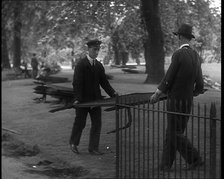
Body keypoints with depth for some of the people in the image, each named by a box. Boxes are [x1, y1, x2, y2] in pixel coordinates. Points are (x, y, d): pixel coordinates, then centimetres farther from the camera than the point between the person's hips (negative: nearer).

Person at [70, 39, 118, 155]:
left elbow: (104, 82, 9)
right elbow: (77, 83, -15)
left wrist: (113, 93, -4)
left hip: (95, 99, 6)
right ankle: (73, 143, 28)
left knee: (97, 123, 4)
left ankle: (93, 148, 13)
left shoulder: (99, 65, 9)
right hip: (83, 100, -5)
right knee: (80, 123, 6)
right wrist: (78, 98, -24)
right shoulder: (81, 64, -10)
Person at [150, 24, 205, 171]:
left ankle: (195, 159, 0)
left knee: (176, 133, 1)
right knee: (172, 132, 15)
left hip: (176, 101, -8)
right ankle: (166, 164, 21)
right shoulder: (195, 55, 6)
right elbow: (200, 85, 9)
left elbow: (168, 78, -15)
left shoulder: (178, 54, -17)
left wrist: (157, 94, -3)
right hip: (188, 101, 8)